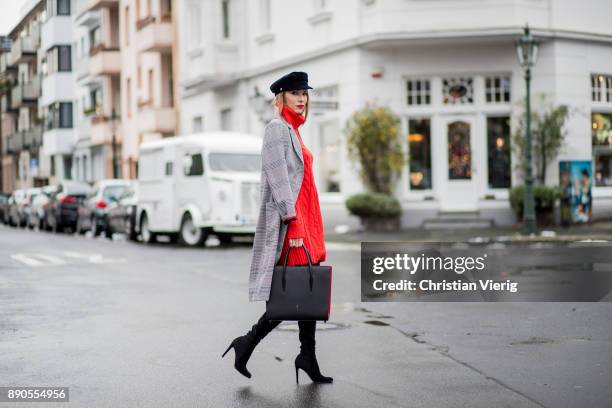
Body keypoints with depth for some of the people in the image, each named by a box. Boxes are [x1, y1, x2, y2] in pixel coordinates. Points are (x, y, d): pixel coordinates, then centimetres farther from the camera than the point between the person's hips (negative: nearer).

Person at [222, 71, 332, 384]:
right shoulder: (277, 128, -8)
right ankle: (247, 344, 3)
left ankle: (308, 357, 13)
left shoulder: (293, 131, 19)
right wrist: (292, 223, -22)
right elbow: (278, 179, -17)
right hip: (287, 221, -9)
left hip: (304, 221, 9)